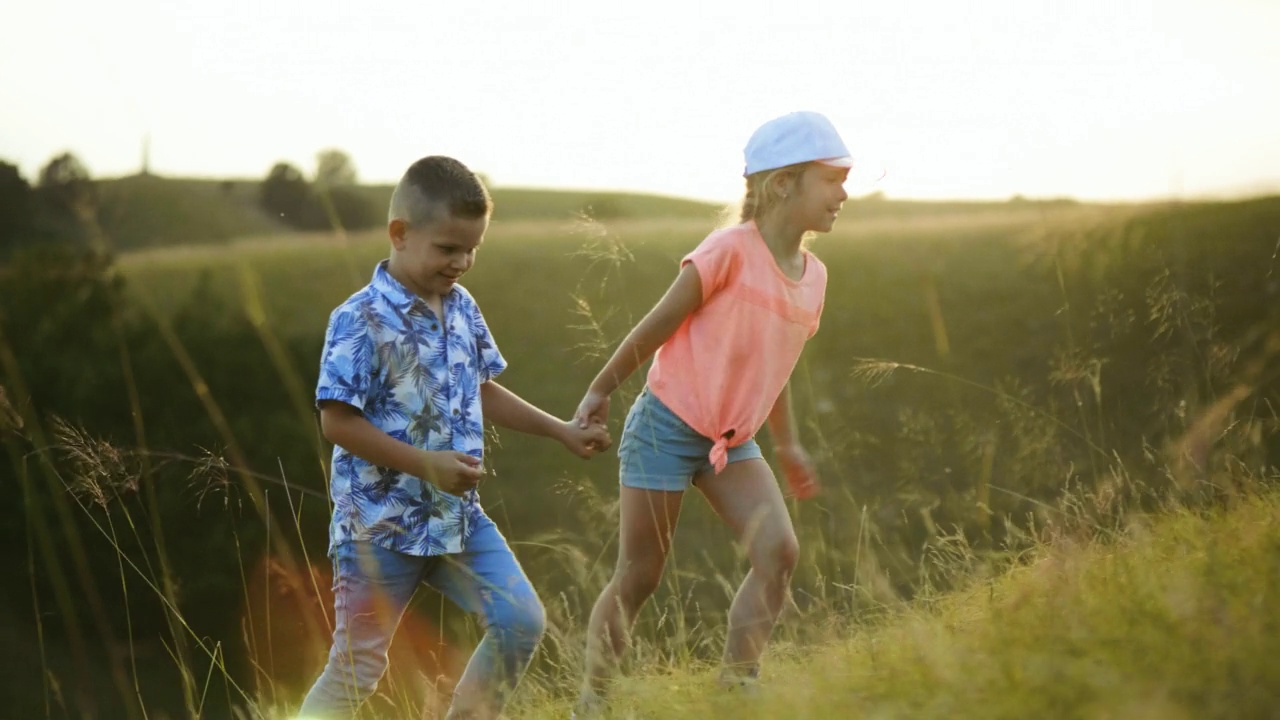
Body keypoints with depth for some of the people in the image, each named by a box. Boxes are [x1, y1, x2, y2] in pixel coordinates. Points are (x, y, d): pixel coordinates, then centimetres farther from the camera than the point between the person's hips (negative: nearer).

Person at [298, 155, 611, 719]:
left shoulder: (462, 308, 6)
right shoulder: (362, 320, -17)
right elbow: (338, 421, -19)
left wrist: (562, 431, 16)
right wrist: (426, 464, -22)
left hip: (457, 517, 7)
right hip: (380, 524, -7)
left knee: (520, 621, 1)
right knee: (356, 668, -1)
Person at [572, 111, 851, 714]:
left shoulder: (813, 275, 6)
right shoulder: (731, 250, -16)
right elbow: (657, 326, -7)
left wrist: (787, 443, 23)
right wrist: (600, 391, 0)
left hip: (732, 442, 6)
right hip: (666, 427, -6)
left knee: (779, 552, -13)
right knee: (637, 579, 0)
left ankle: (736, 689, -5)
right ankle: (590, 703, 14)